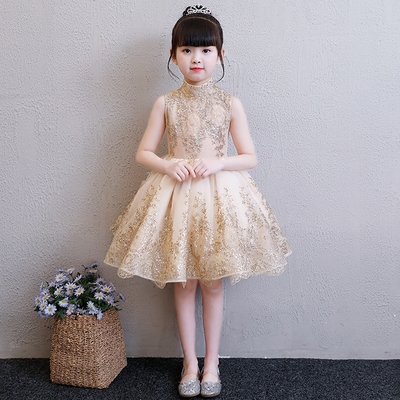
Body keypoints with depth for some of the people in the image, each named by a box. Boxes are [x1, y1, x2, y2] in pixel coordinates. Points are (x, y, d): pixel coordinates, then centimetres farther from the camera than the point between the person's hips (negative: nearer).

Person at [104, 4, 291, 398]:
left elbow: (249, 157, -1)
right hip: (176, 195, 1)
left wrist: (218, 162, -18)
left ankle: (211, 362, 26)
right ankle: (190, 362, 26)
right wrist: (169, 165, -15)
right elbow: (143, 152, 4)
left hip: (219, 195, 0)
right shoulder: (165, 103, 0)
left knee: (212, 284, 9)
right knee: (184, 283, 9)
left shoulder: (229, 104, -1)